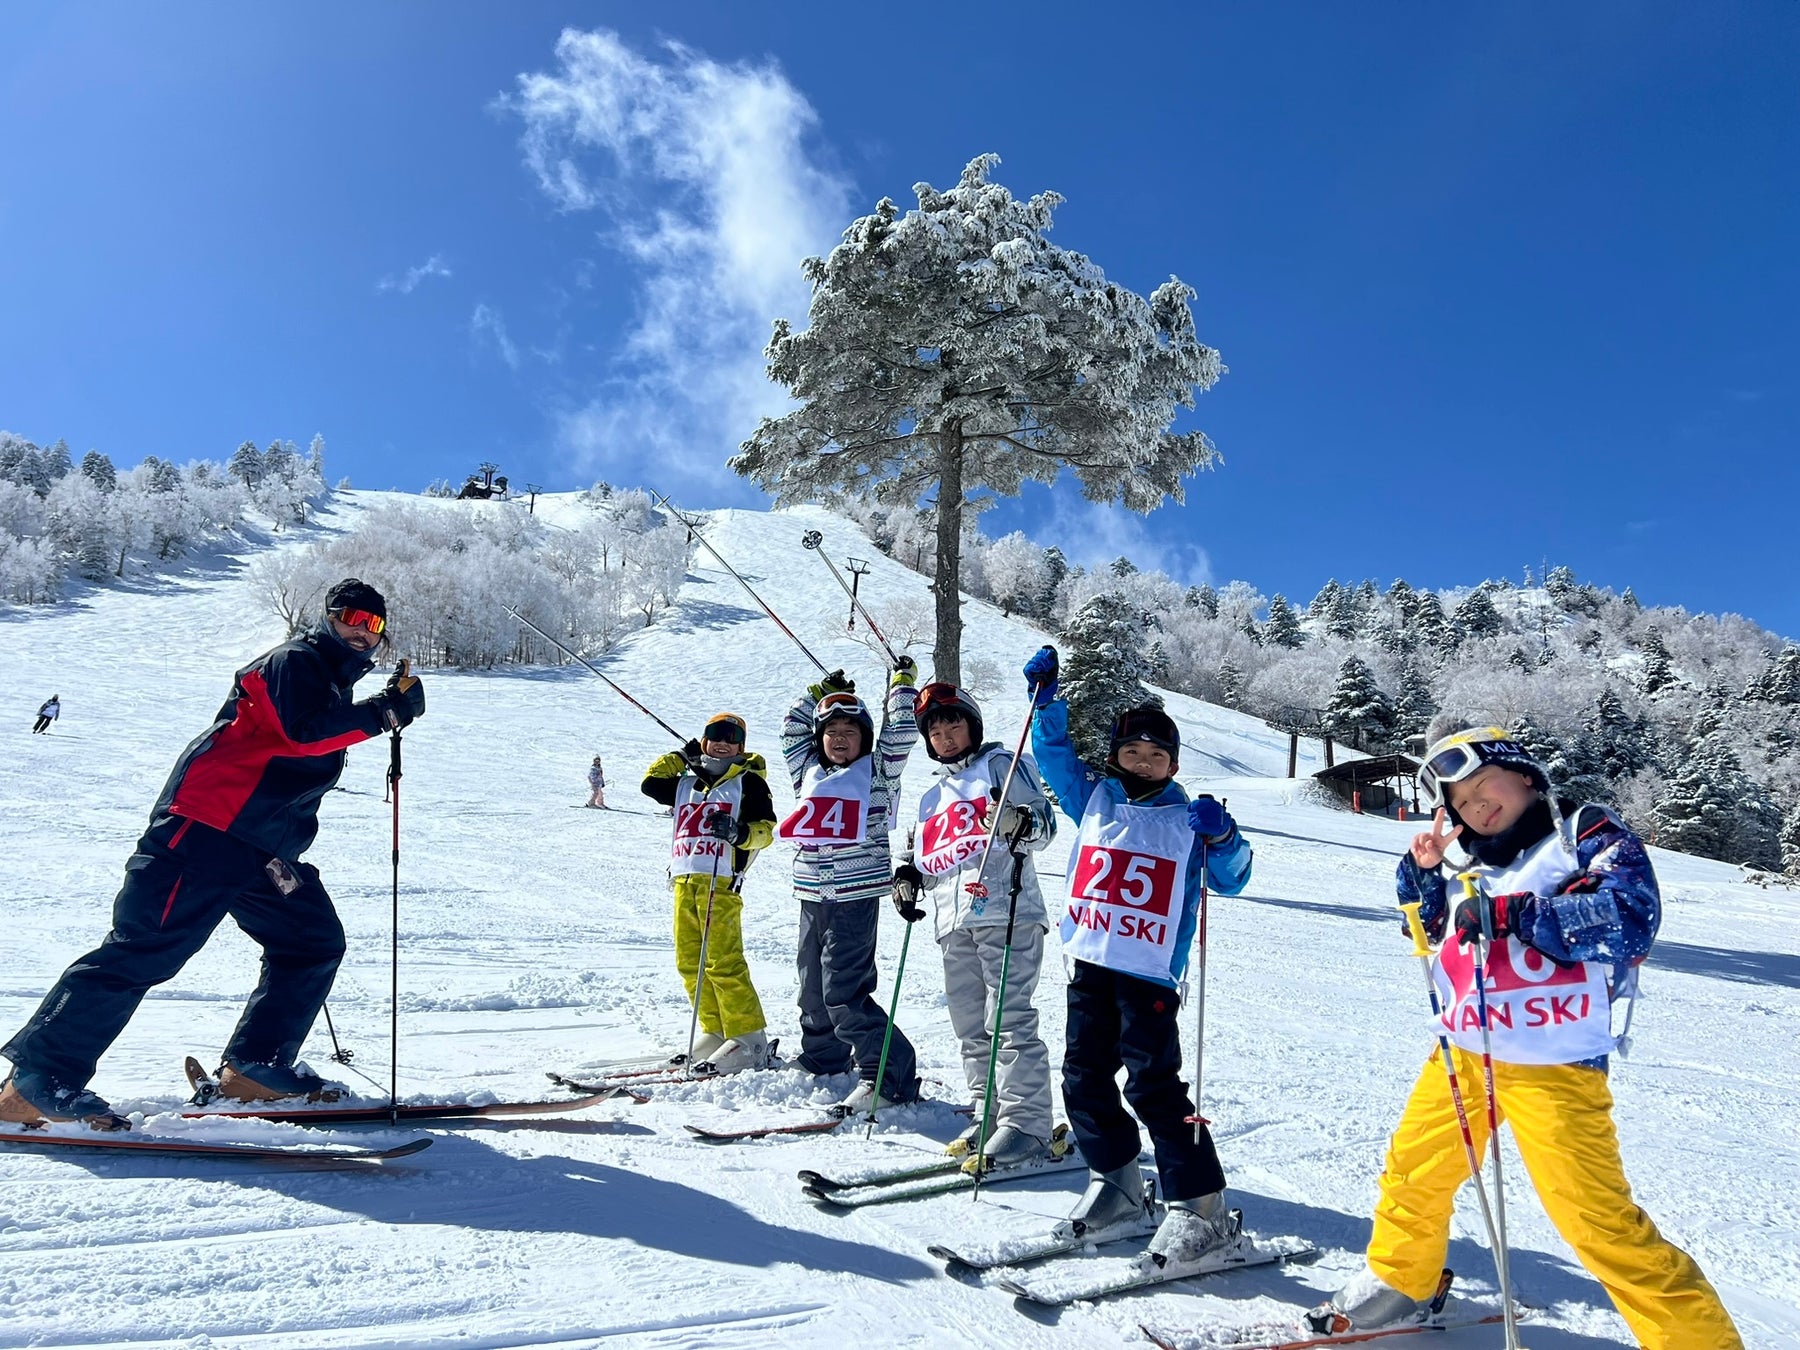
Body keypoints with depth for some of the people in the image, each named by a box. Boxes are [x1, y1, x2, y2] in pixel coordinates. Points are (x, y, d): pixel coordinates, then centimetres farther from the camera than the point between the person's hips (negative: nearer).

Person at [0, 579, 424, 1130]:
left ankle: (254, 1067, 13)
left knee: (315, 943, 6)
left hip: (265, 852, 10)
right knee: (144, 951, -10)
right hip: (206, 832, -10)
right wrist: (380, 712, -20)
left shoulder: (334, 687, 22)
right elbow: (301, 732, -24)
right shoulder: (296, 661, -7)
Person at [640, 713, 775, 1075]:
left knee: (723, 962, -12)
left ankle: (749, 1039, -8)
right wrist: (683, 756, 18)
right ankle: (714, 1032, 14)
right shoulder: (686, 783, 23)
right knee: (690, 962, 5)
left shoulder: (748, 782, 6)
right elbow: (651, 782, 19)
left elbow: (766, 828, -1)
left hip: (720, 881, -6)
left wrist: (738, 832, -21)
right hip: (683, 880, 6)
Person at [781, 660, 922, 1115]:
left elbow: (900, 734, -3)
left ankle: (888, 1076, -8)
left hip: (855, 896, -6)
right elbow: (791, 732, 25)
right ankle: (821, 1058, 34)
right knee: (813, 987, 15)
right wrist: (819, 693, 22)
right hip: (812, 897, 6)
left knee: (843, 990, -13)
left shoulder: (876, 771, 3)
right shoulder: (811, 771, 17)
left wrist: (902, 682, 7)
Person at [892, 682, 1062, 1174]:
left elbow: (1045, 822, -4)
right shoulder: (933, 798, 26)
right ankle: (990, 1116, 18)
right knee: (971, 1027, 10)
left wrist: (1020, 824, -26)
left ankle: (1027, 1123, -7)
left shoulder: (1000, 764, 5)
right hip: (954, 921, 8)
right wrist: (908, 877, 12)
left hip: (1005, 911, -8)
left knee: (1010, 1020, -11)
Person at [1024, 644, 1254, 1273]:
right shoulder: (1093, 796, 11)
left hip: (1150, 972, -5)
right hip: (1089, 963, 5)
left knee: (1154, 1085, -8)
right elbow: (1054, 751, 12)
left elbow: (1232, 878, 4)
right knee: (1084, 1079, 9)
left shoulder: (1187, 818, 3)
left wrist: (1223, 838, -16)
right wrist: (1045, 695, 0)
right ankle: (1117, 1188, 26)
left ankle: (1201, 1209, 2)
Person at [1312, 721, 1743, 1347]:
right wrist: (1423, 869, 3)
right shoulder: (1467, 857, 9)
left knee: (1596, 1217, -7)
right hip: (1461, 1054, 7)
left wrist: (1506, 914, -24)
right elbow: (1427, 925, 22)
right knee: (1412, 1170, 18)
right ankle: (1398, 1281, 40)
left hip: (1552, 1066, -6)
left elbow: (1629, 918, -22)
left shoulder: (1587, 833, -7)